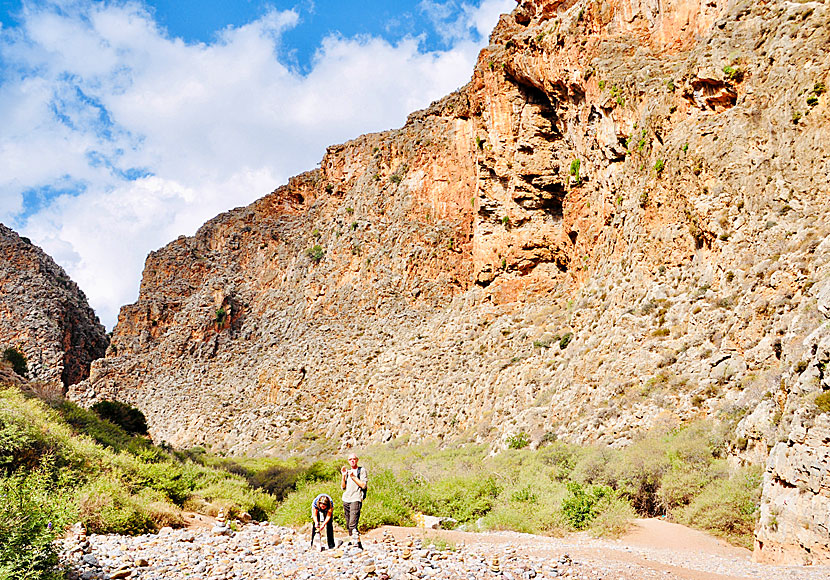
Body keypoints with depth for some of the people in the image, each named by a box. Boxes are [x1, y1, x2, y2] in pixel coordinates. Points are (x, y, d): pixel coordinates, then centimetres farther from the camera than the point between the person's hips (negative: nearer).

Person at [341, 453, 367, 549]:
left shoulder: (362, 470, 1)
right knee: (348, 525, 7)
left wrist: (353, 476, -12)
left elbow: (363, 485, -9)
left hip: (356, 499, -6)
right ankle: (352, 541, 17)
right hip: (346, 499, 6)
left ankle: (358, 543, -15)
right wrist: (343, 476, 1)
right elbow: (343, 487, 14)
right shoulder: (347, 471, 18)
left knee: (353, 525, -17)